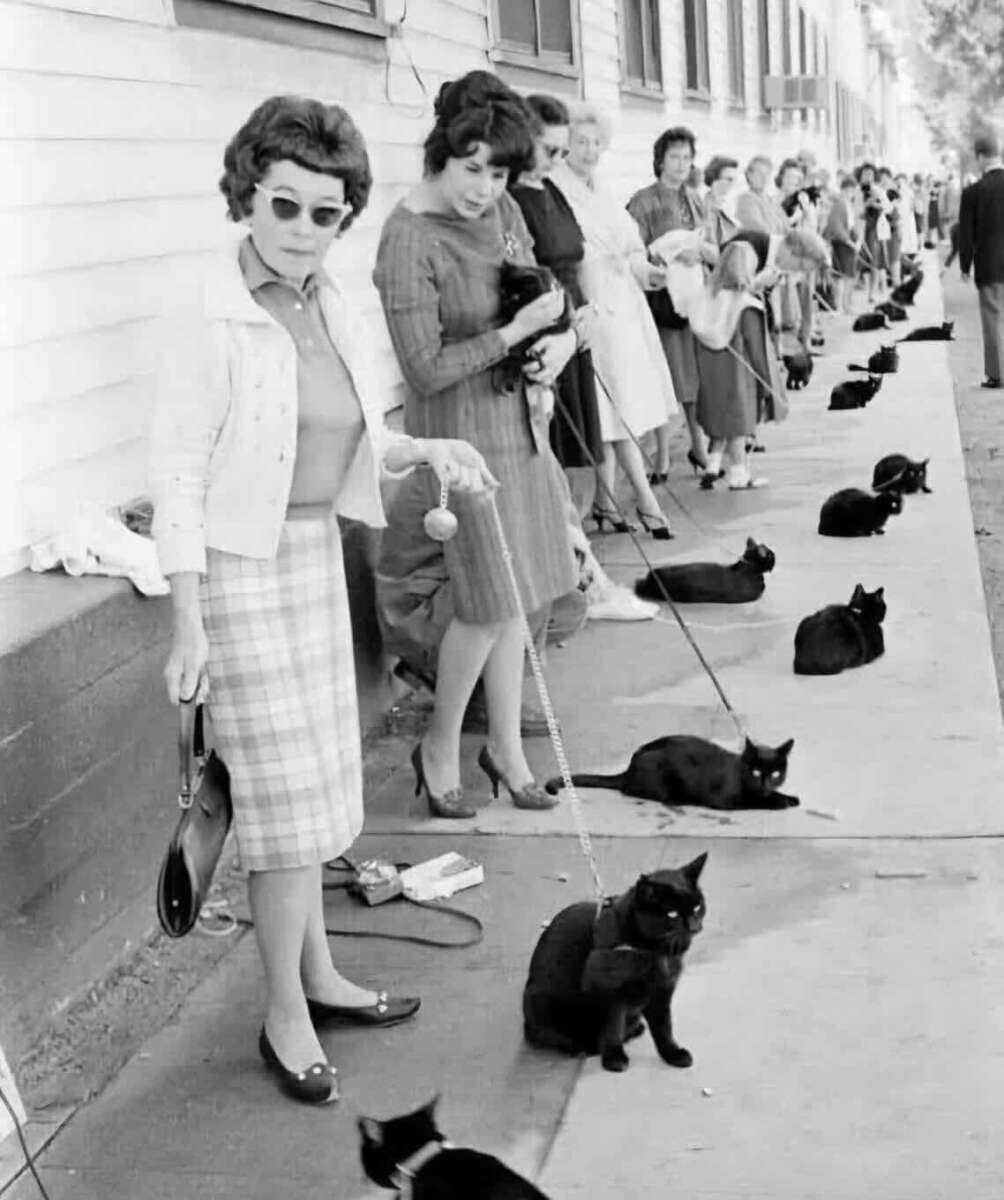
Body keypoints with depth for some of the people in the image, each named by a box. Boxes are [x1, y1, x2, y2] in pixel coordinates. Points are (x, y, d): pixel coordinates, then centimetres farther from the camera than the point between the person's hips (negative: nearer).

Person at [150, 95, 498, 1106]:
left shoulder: (330, 308, 5)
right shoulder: (214, 323, -17)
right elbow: (177, 475, -17)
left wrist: (428, 450, 2)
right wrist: (188, 624, -20)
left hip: (318, 552, 8)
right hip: (243, 565, -7)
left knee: (314, 780, 17)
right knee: (285, 791, -1)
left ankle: (316, 974, 33)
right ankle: (285, 1014, 15)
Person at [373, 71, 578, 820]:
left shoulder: (502, 212, 4)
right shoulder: (409, 239, -18)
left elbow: (541, 295, 18)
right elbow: (427, 369, -20)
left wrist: (563, 337, -3)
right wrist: (516, 332, -22)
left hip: (522, 420, 7)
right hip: (462, 431, -7)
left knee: (514, 597, 13)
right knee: (490, 603, -5)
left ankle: (506, 746, 27)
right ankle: (440, 746, 18)